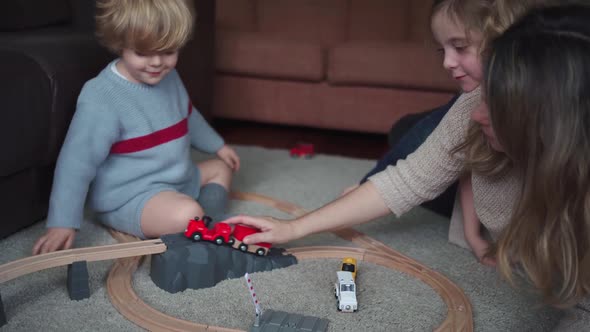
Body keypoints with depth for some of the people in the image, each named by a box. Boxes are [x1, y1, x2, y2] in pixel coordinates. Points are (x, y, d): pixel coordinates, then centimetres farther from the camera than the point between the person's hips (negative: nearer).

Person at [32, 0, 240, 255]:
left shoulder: (169, 77, 2)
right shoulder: (101, 98, -24)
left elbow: (188, 117, 23)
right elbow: (77, 161, -22)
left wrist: (218, 146, 32)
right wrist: (62, 223, -22)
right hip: (128, 196, -10)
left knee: (221, 169, 21)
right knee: (186, 214, -35)